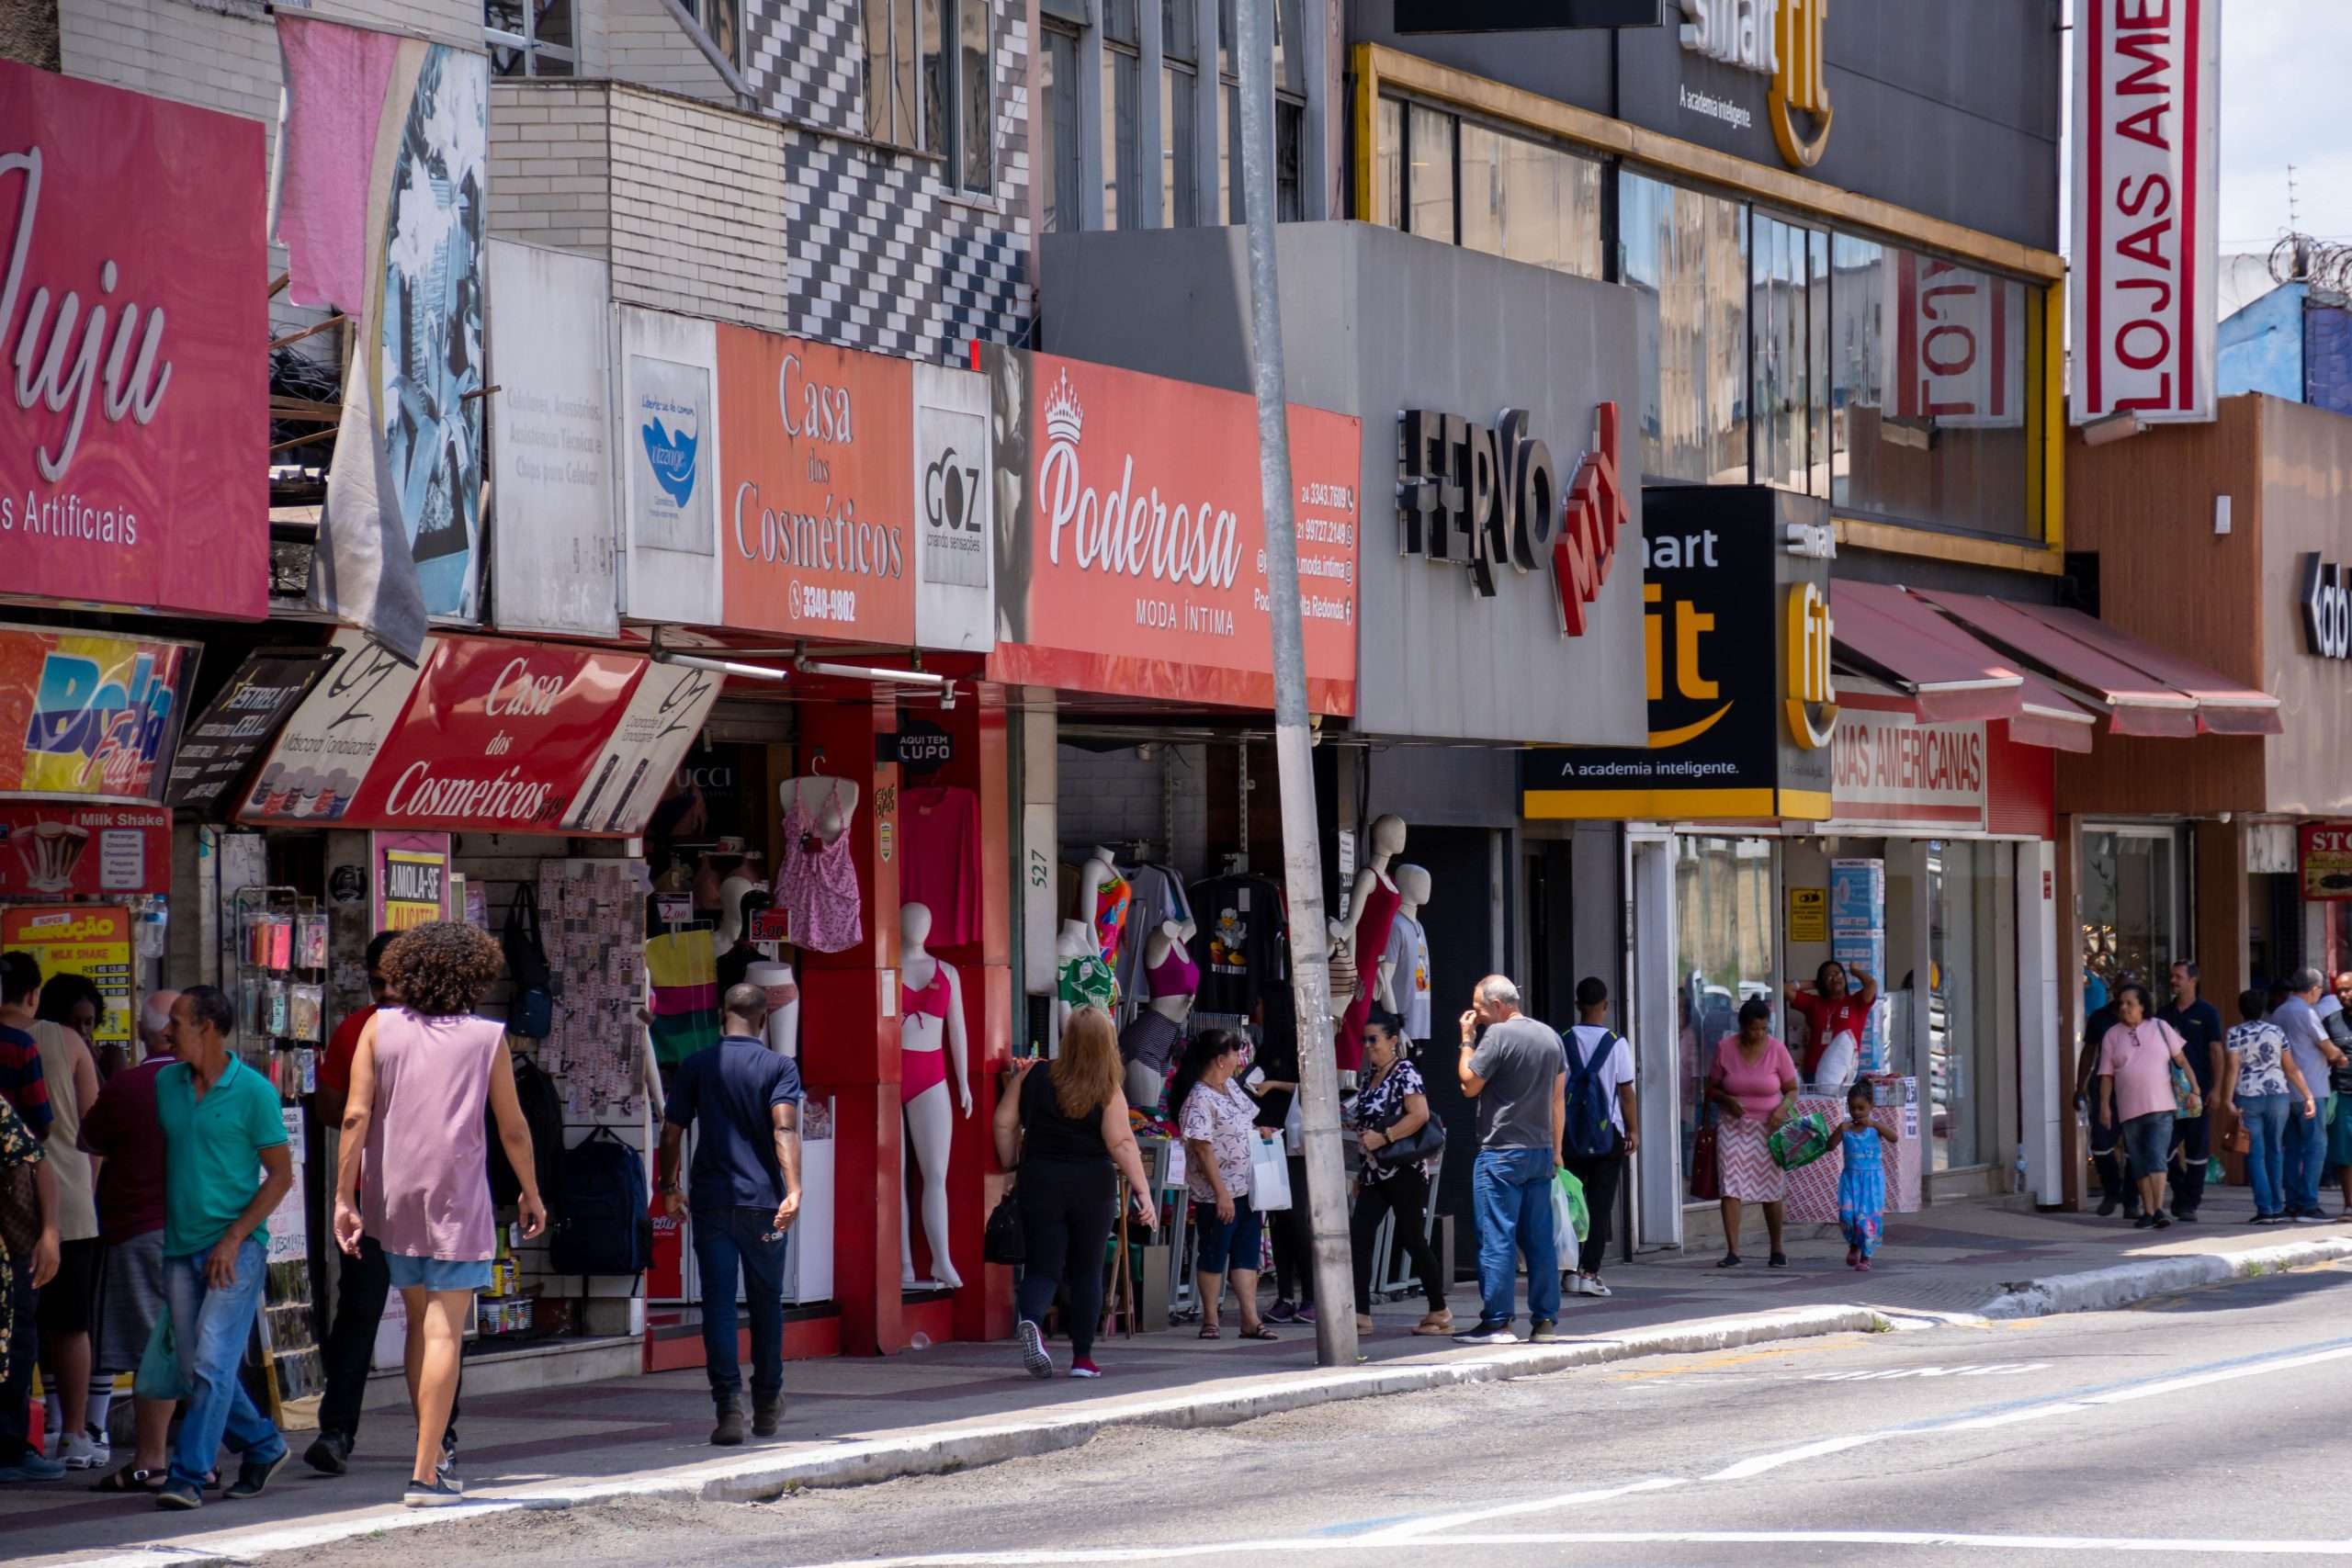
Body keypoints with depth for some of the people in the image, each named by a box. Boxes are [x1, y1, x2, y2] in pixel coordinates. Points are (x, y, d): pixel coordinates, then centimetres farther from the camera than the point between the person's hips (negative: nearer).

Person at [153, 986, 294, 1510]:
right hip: (180, 1246, 6)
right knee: (194, 1369, 8)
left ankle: (189, 1475, -13)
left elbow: (280, 1175, -5)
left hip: (236, 1246, -6)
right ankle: (261, 1444, 25)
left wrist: (234, 1239, -13)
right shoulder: (165, 1085, 9)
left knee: (212, 1363, -13)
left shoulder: (253, 1091, -7)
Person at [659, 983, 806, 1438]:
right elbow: (784, 1128, -15)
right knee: (766, 1302, 14)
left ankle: (729, 1406, -17)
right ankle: (767, 1407, 26)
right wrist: (793, 1190, -24)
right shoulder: (780, 1067, -1)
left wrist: (669, 1187, 20)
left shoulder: (696, 1066, 4)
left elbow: (672, 1132, 6)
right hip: (763, 1202, 0)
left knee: (718, 1304, -2)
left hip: (711, 1200, 0)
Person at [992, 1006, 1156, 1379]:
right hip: (1092, 1186, -1)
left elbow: (1004, 1124, 2)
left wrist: (1010, 1165, 15)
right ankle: (1082, 1357, 12)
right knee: (1087, 1271, 12)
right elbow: (1122, 1143, -13)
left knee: (1043, 1268, 4)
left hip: (1039, 1183, 1)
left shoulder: (1034, 1079, -1)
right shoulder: (1109, 1092, -7)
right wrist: (1143, 1192, -12)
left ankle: (1031, 1321, -28)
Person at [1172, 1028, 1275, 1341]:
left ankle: (1250, 1320, 8)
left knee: (1246, 1255, 7)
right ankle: (1210, 1321, 10)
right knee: (1214, 1256, 1)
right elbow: (1202, 1148, -21)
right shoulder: (1199, 1100, -18)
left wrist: (1259, 1132, 5)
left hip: (1246, 1188, 9)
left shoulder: (1231, 1087, 10)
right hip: (1216, 1194, -9)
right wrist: (1221, 1192, -23)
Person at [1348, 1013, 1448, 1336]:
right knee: (1359, 1237, -3)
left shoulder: (1405, 1073, -10)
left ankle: (1439, 1312, 11)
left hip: (1404, 1171, -8)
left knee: (1412, 1240, -1)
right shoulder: (1371, 1078, 14)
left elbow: (1420, 1115, -22)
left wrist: (1382, 1137, -24)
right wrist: (1361, 1173, 20)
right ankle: (1361, 1314, -5)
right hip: (1376, 1173, 8)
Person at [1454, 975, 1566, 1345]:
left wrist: (1467, 1040, 2)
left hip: (1501, 1153, -7)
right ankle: (1545, 1320, 10)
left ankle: (1496, 1323, -7)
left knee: (1496, 1238, -5)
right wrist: (1555, 1150, 20)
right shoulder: (1550, 1037, 11)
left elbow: (1469, 1085, -7)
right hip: (1541, 1153, 7)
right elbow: (1558, 1099, 15)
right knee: (1540, 1238, 9)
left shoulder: (1498, 1035, -12)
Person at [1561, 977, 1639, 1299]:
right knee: (1600, 1205, 2)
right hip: (1607, 1133, -2)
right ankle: (1590, 1273, -2)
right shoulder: (1616, 1043, -7)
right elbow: (1626, 1092, -4)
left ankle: (1572, 1269, 6)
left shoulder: (1564, 1042, -1)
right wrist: (1634, 1130, 7)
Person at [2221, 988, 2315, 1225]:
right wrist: (2308, 1096, 8)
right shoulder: (2277, 1032, 6)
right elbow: (2291, 1069, 5)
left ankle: (2265, 1209, -8)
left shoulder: (2236, 1034, -2)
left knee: (2256, 1154, 1)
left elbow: (2233, 1068, -11)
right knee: (2275, 1151, 14)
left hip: (2247, 1098, -2)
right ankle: (2277, 1207, 14)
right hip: (2278, 1096, 2)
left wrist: (2227, 1101, -11)